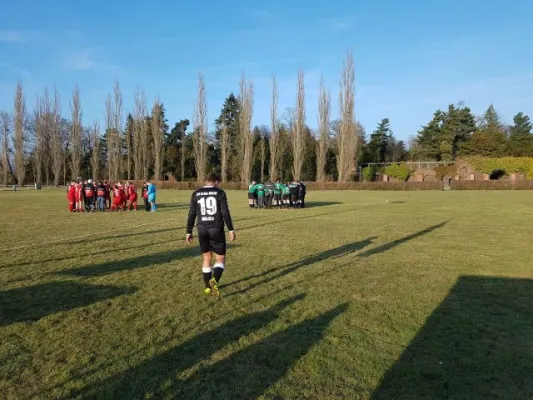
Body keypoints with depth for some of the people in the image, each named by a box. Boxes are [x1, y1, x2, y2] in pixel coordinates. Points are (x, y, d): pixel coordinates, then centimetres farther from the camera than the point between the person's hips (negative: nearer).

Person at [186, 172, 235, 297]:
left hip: (202, 230, 3)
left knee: (206, 258, 18)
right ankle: (214, 281, -22)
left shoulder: (196, 194, 4)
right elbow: (225, 213, -10)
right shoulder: (220, 193, -4)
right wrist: (231, 230, -5)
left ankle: (208, 287, 22)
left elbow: (192, 215, 3)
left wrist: (189, 232, 10)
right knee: (220, 259, 5)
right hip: (217, 230, -3)